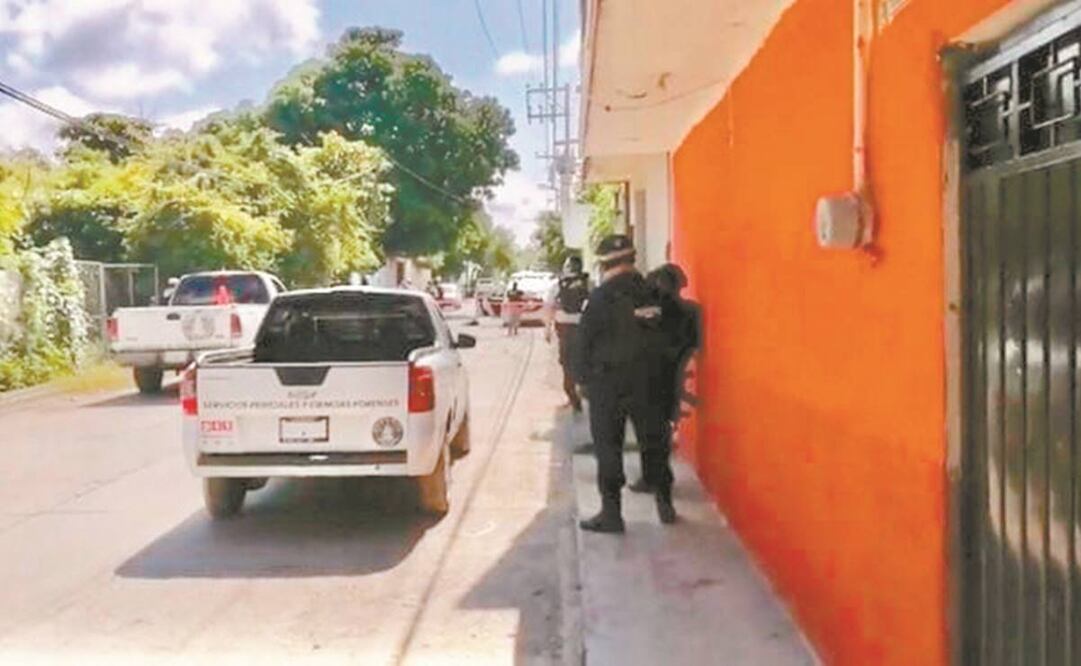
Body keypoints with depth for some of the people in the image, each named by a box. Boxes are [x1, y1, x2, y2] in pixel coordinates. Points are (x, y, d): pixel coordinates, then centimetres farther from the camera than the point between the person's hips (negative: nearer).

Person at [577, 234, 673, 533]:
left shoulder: (600, 298, -12)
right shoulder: (650, 293, 0)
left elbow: (585, 344, -8)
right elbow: (661, 337, 2)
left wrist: (587, 379, 3)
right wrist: (653, 370, 10)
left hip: (607, 381, -4)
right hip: (647, 380, 4)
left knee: (608, 445, 3)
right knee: (653, 441, 15)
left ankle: (611, 512, 6)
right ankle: (665, 504, 24)